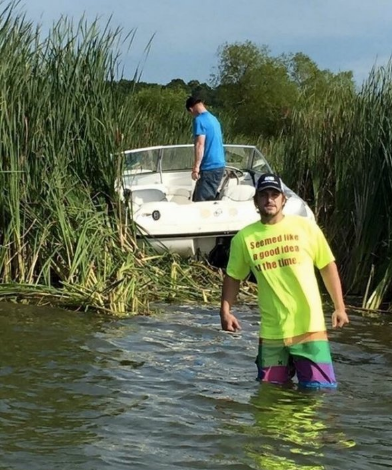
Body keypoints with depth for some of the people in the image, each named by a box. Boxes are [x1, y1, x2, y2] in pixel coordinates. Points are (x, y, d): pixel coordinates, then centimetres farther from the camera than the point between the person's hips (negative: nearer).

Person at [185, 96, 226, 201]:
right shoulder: (213, 118, 16)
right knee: (208, 201, 15)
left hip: (209, 167, -9)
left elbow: (200, 144, -21)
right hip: (219, 165, 9)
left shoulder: (199, 120, -13)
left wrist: (196, 167, -20)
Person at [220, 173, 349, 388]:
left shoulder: (306, 227, -2)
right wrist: (225, 311, 2)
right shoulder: (244, 238, 2)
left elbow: (328, 267, 5)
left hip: (309, 327, -2)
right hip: (271, 332, 2)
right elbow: (233, 277, 12)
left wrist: (339, 307, 3)